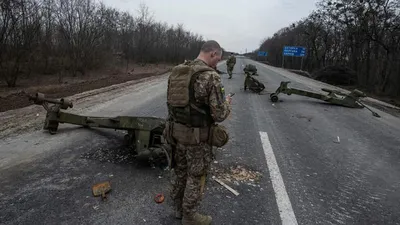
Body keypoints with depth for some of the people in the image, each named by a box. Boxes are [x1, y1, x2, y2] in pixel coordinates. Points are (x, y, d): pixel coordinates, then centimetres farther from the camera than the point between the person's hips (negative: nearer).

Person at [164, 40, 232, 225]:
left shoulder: (176, 72, 3)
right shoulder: (210, 76, -20)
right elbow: (219, 115, -20)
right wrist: (226, 102, 1)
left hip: (176, 131, 7)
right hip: (198, 136, -7)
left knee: (181, 172, 22)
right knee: (195, 177, 11)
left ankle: (179, 208, 40)